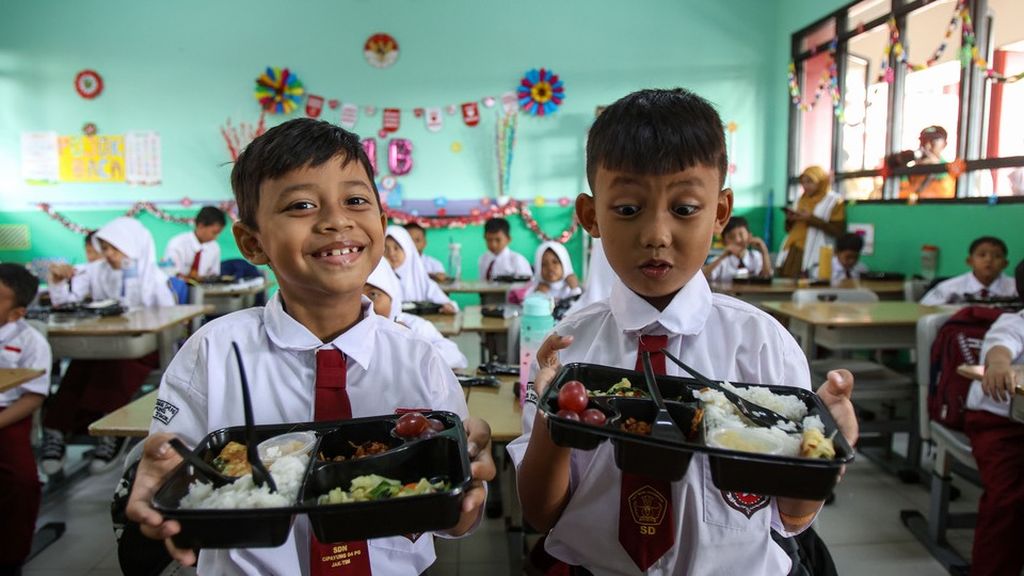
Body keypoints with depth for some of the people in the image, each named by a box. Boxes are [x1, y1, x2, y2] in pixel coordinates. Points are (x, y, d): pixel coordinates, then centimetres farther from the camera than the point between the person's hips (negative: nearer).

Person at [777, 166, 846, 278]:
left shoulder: (834, 201, 0)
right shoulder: (802, 200, 19)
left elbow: (838, 230, -9)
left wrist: (811, 219, -15)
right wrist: (790, 219, 1)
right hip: (793, 251, 6)